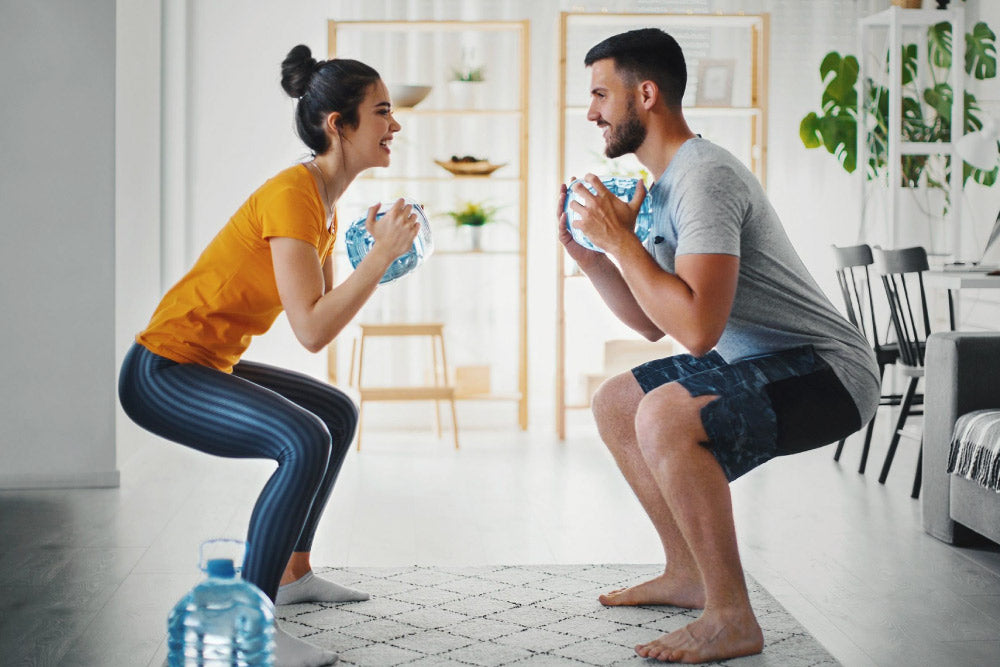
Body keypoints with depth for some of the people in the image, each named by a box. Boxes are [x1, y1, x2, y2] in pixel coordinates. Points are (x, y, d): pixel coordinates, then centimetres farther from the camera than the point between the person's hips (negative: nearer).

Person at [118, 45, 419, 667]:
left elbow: (326, 311, 11)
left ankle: (293, 572, 31)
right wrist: (381, 254, -23)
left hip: (211, 365, 11)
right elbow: (312, 330, -28)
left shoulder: (324, 200, 9)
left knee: (339, 413, 22)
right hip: (162, 373, -11)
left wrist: (379, 252, 2)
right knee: (305, 441, -29)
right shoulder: (291, 194, -22)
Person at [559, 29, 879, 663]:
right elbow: (654, 322, 17)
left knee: (666, 415, -32)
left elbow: (697, 327, -31)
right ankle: (689, 574, 24)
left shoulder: (704, 176, -21)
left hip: (828, 372, -11)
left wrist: (621, 238, -20)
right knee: (615, 403, 17)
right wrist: (590, 255, 5)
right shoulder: (667, 182, 12)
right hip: (758, 362, 11)